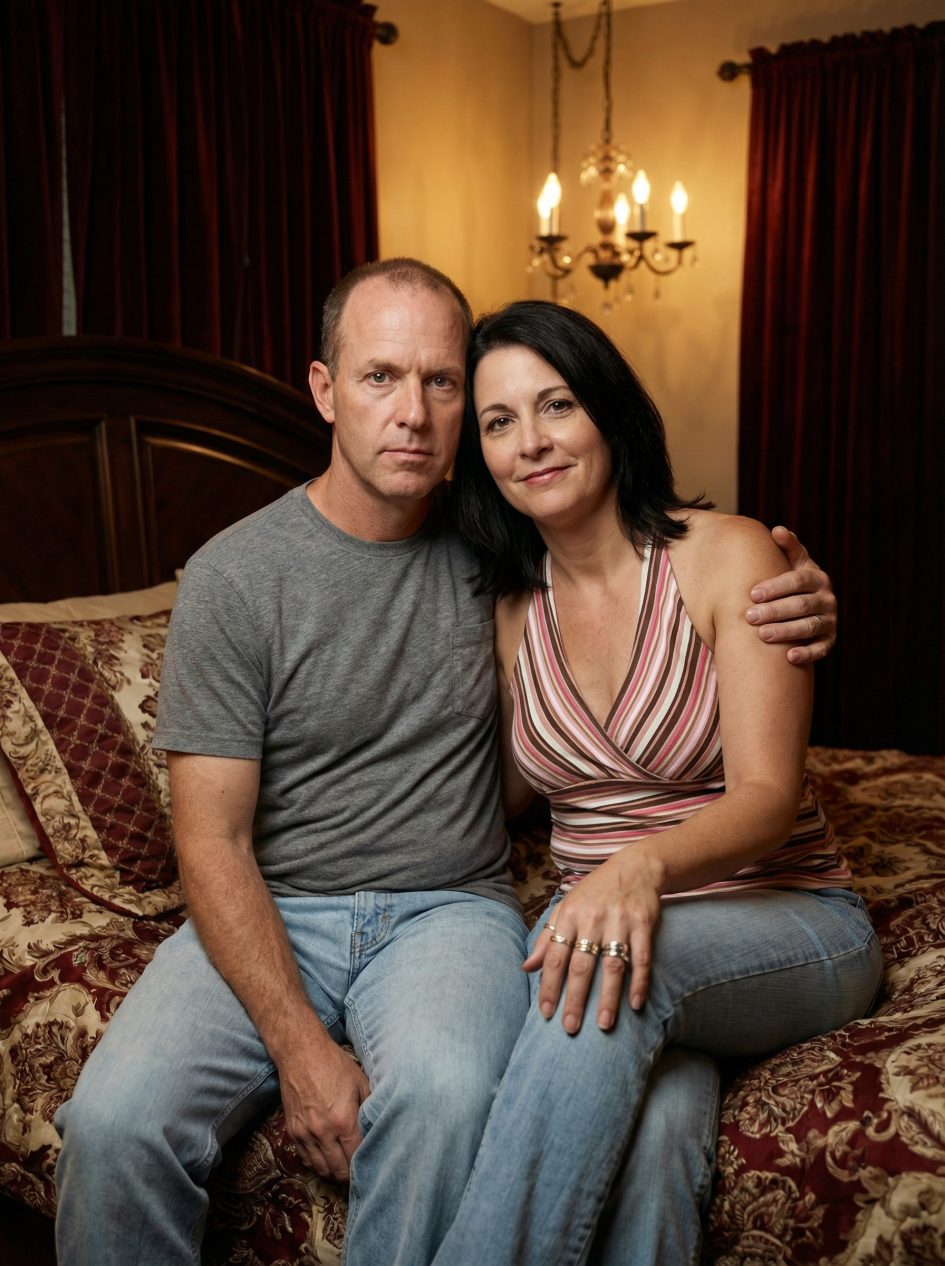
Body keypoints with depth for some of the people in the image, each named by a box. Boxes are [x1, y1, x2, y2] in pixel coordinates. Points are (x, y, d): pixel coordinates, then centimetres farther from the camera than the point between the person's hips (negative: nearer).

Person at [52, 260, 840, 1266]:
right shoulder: (235, 576, -6)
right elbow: (213, 845, -7)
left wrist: (789, 607, -6)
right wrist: (299, 1046, -19)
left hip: (450, 907, 1)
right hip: (269, 914, 0)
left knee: (444, 1094, -32)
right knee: (114, 1119, -25)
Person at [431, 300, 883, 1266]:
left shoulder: (727, 555, -7)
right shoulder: (510, 608, 7)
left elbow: (767, 798, -17)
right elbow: (502, 793, 15)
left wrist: (646, 867, -36)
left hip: (788, 928, -2)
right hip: (614, 926, 3)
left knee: (626, 968, -38)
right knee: (646, 1135, -34)